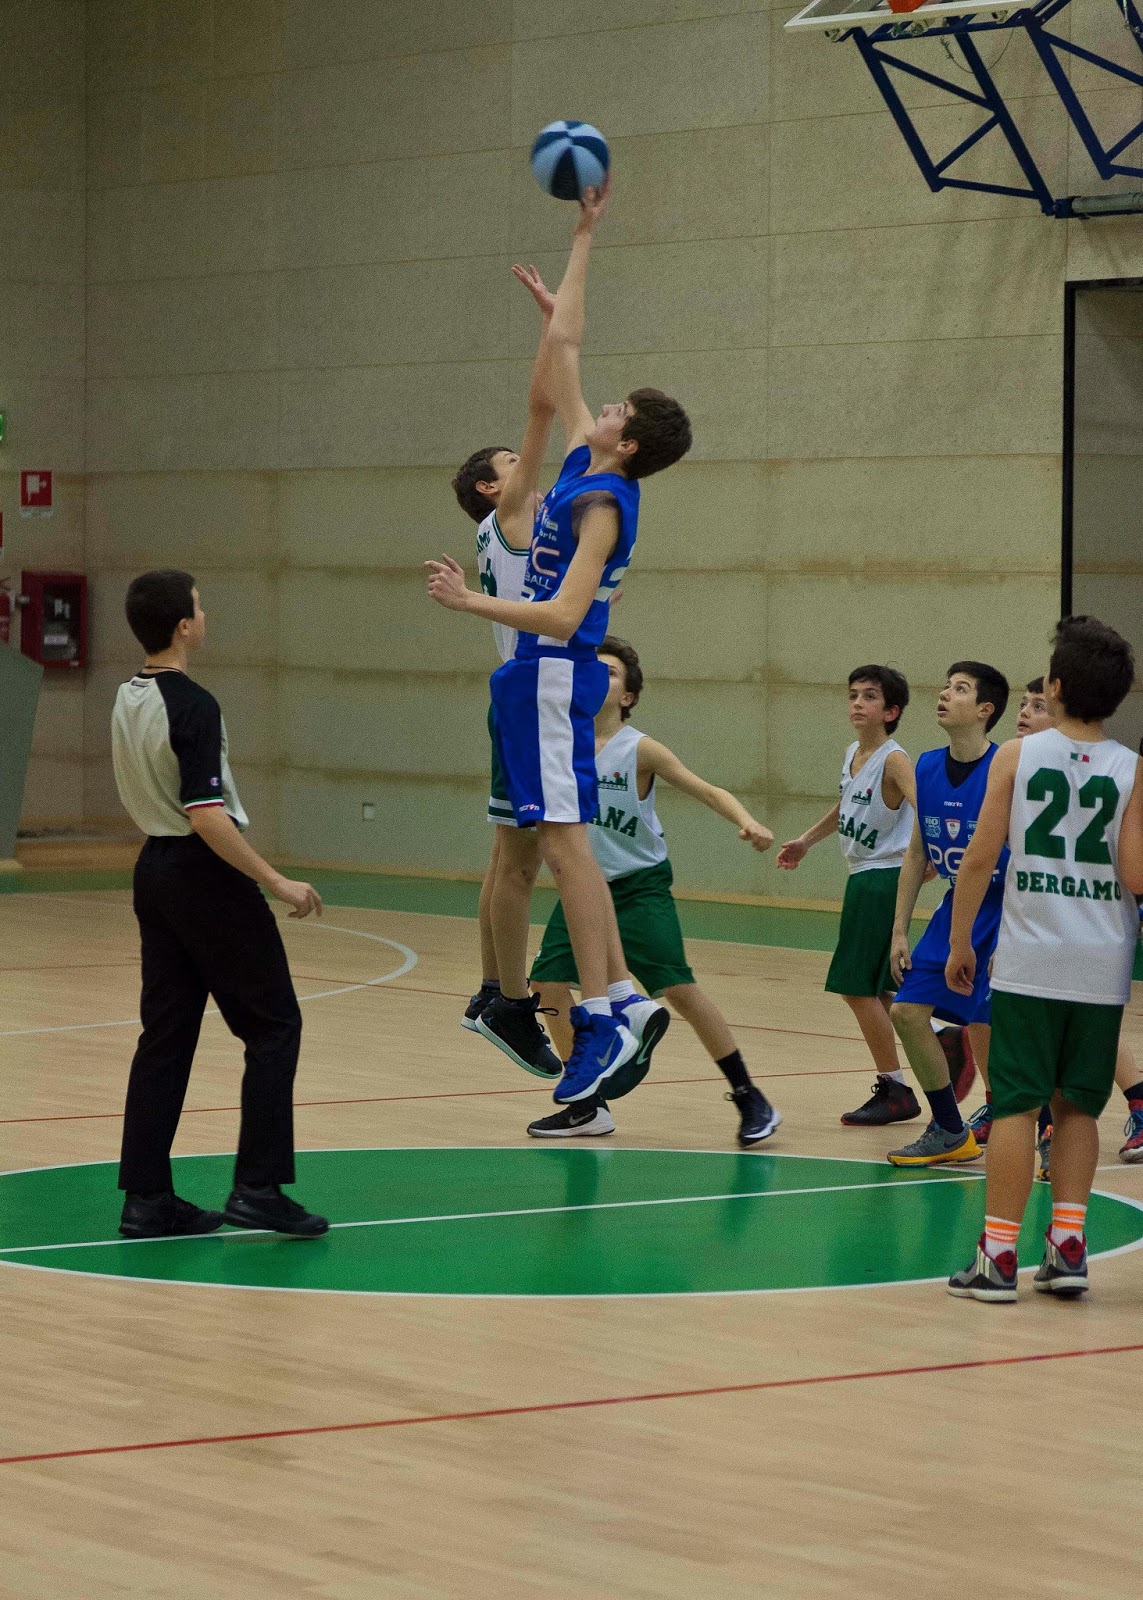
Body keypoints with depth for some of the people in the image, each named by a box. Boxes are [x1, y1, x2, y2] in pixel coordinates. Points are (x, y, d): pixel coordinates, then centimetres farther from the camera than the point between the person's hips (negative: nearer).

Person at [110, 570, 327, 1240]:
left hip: (155, 867, 8)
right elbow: (207, 815, -25)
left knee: (167, 1033, 9)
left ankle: (147, 1197, 7)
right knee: (274, 1024, 0)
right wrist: (277, 881, -20)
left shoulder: (128, 700, 7)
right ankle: (259, 1187, -4)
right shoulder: (192, 705, -19)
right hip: (205, 876, -8)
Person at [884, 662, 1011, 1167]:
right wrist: (899, 931, 8)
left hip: (1005, 916, -7)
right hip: (957, 906, 7)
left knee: (987, 1032, -11)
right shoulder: (928, 767, 2)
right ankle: (951, 1134, 20)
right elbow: (917, 853, 11)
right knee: (907, 1010, 4)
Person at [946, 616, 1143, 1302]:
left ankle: (998, 1256, -2)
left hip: (1029, 961, -1)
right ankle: (1068, 1245, 7)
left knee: (1016, 1105, 0)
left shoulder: (1017, 756, -3)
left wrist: (961, 942, 7)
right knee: (1078, 1107, 14)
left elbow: (980, 858, -3)